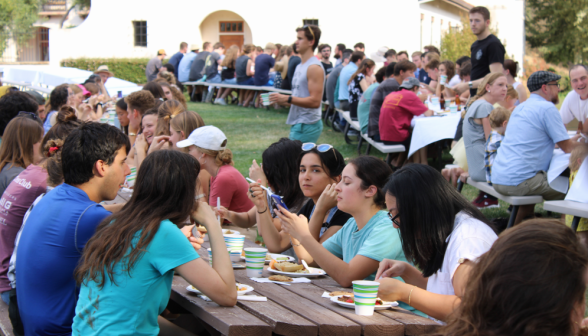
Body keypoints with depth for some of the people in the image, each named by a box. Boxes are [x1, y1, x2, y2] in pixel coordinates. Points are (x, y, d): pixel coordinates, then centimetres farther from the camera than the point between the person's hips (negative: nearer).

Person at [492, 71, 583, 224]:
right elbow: (567, 147, -5)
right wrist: (577, 140, 16)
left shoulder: (520, 107, 18)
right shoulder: (547, 108, -8)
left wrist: (571, 140, 31)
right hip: (519, 181, -9)